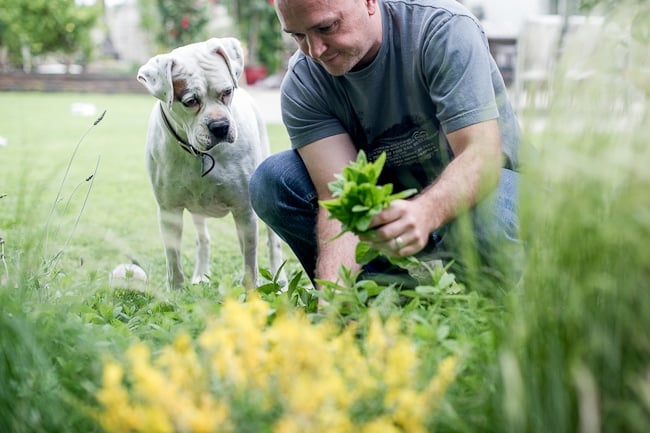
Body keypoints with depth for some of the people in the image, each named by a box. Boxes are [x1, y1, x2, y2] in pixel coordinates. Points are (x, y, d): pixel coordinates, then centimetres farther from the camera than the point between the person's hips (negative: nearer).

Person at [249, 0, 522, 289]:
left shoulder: (444, 28, -24)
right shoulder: (301, 85, -15)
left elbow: (482, 155, -32)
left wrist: (424, 213, -53)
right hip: (387, 195, 3)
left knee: (481, 218, -40)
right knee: (272, 181, -18)